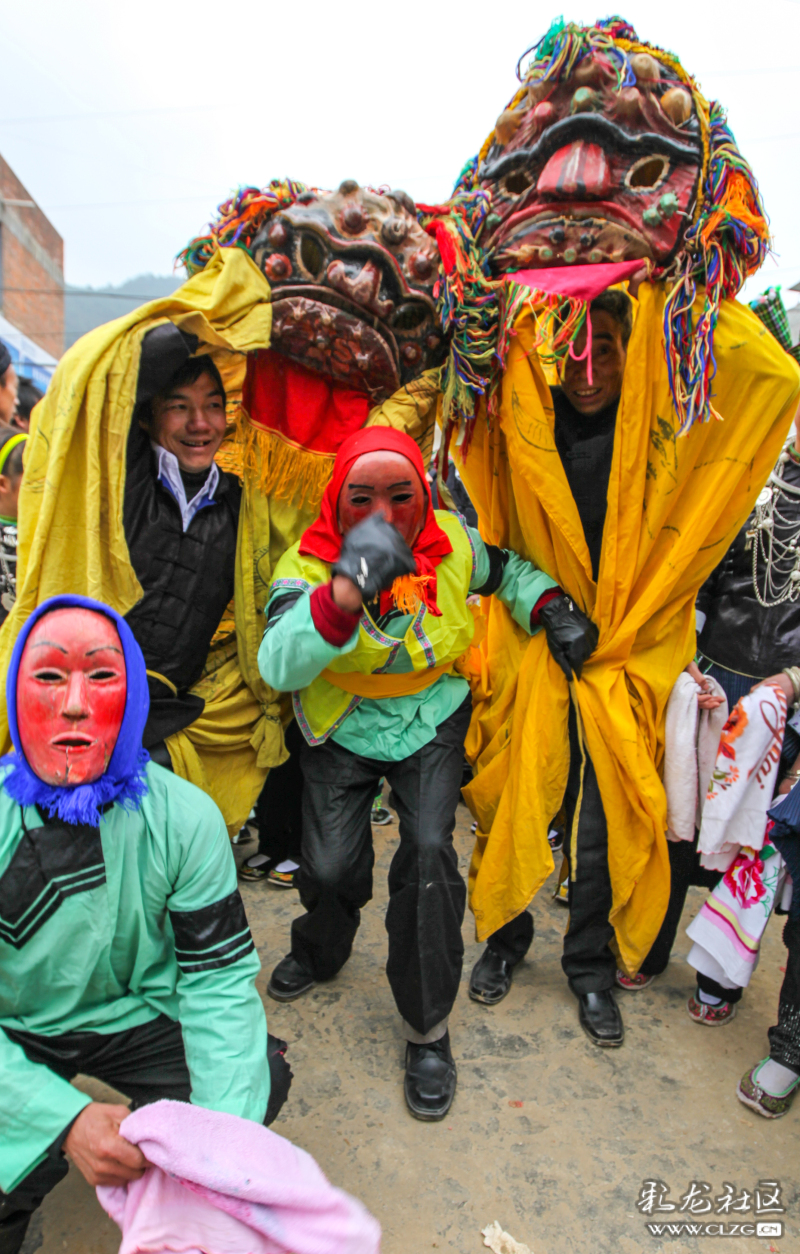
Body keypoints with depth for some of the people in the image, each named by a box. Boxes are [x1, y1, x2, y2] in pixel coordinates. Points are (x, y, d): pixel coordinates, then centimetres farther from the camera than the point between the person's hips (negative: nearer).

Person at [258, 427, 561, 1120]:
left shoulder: (453, 544, -13)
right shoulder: (309, 564, -21)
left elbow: (511, 571, 11)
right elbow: (278, 666, -39)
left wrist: (550, 610, -8)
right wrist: (345, 592, -54)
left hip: (432, 723, 1)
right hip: (342, 731, 0)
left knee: (429, 848, -15)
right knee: (330, 864, -8)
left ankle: (428, 1029, 7)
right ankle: (320, 953, 32)